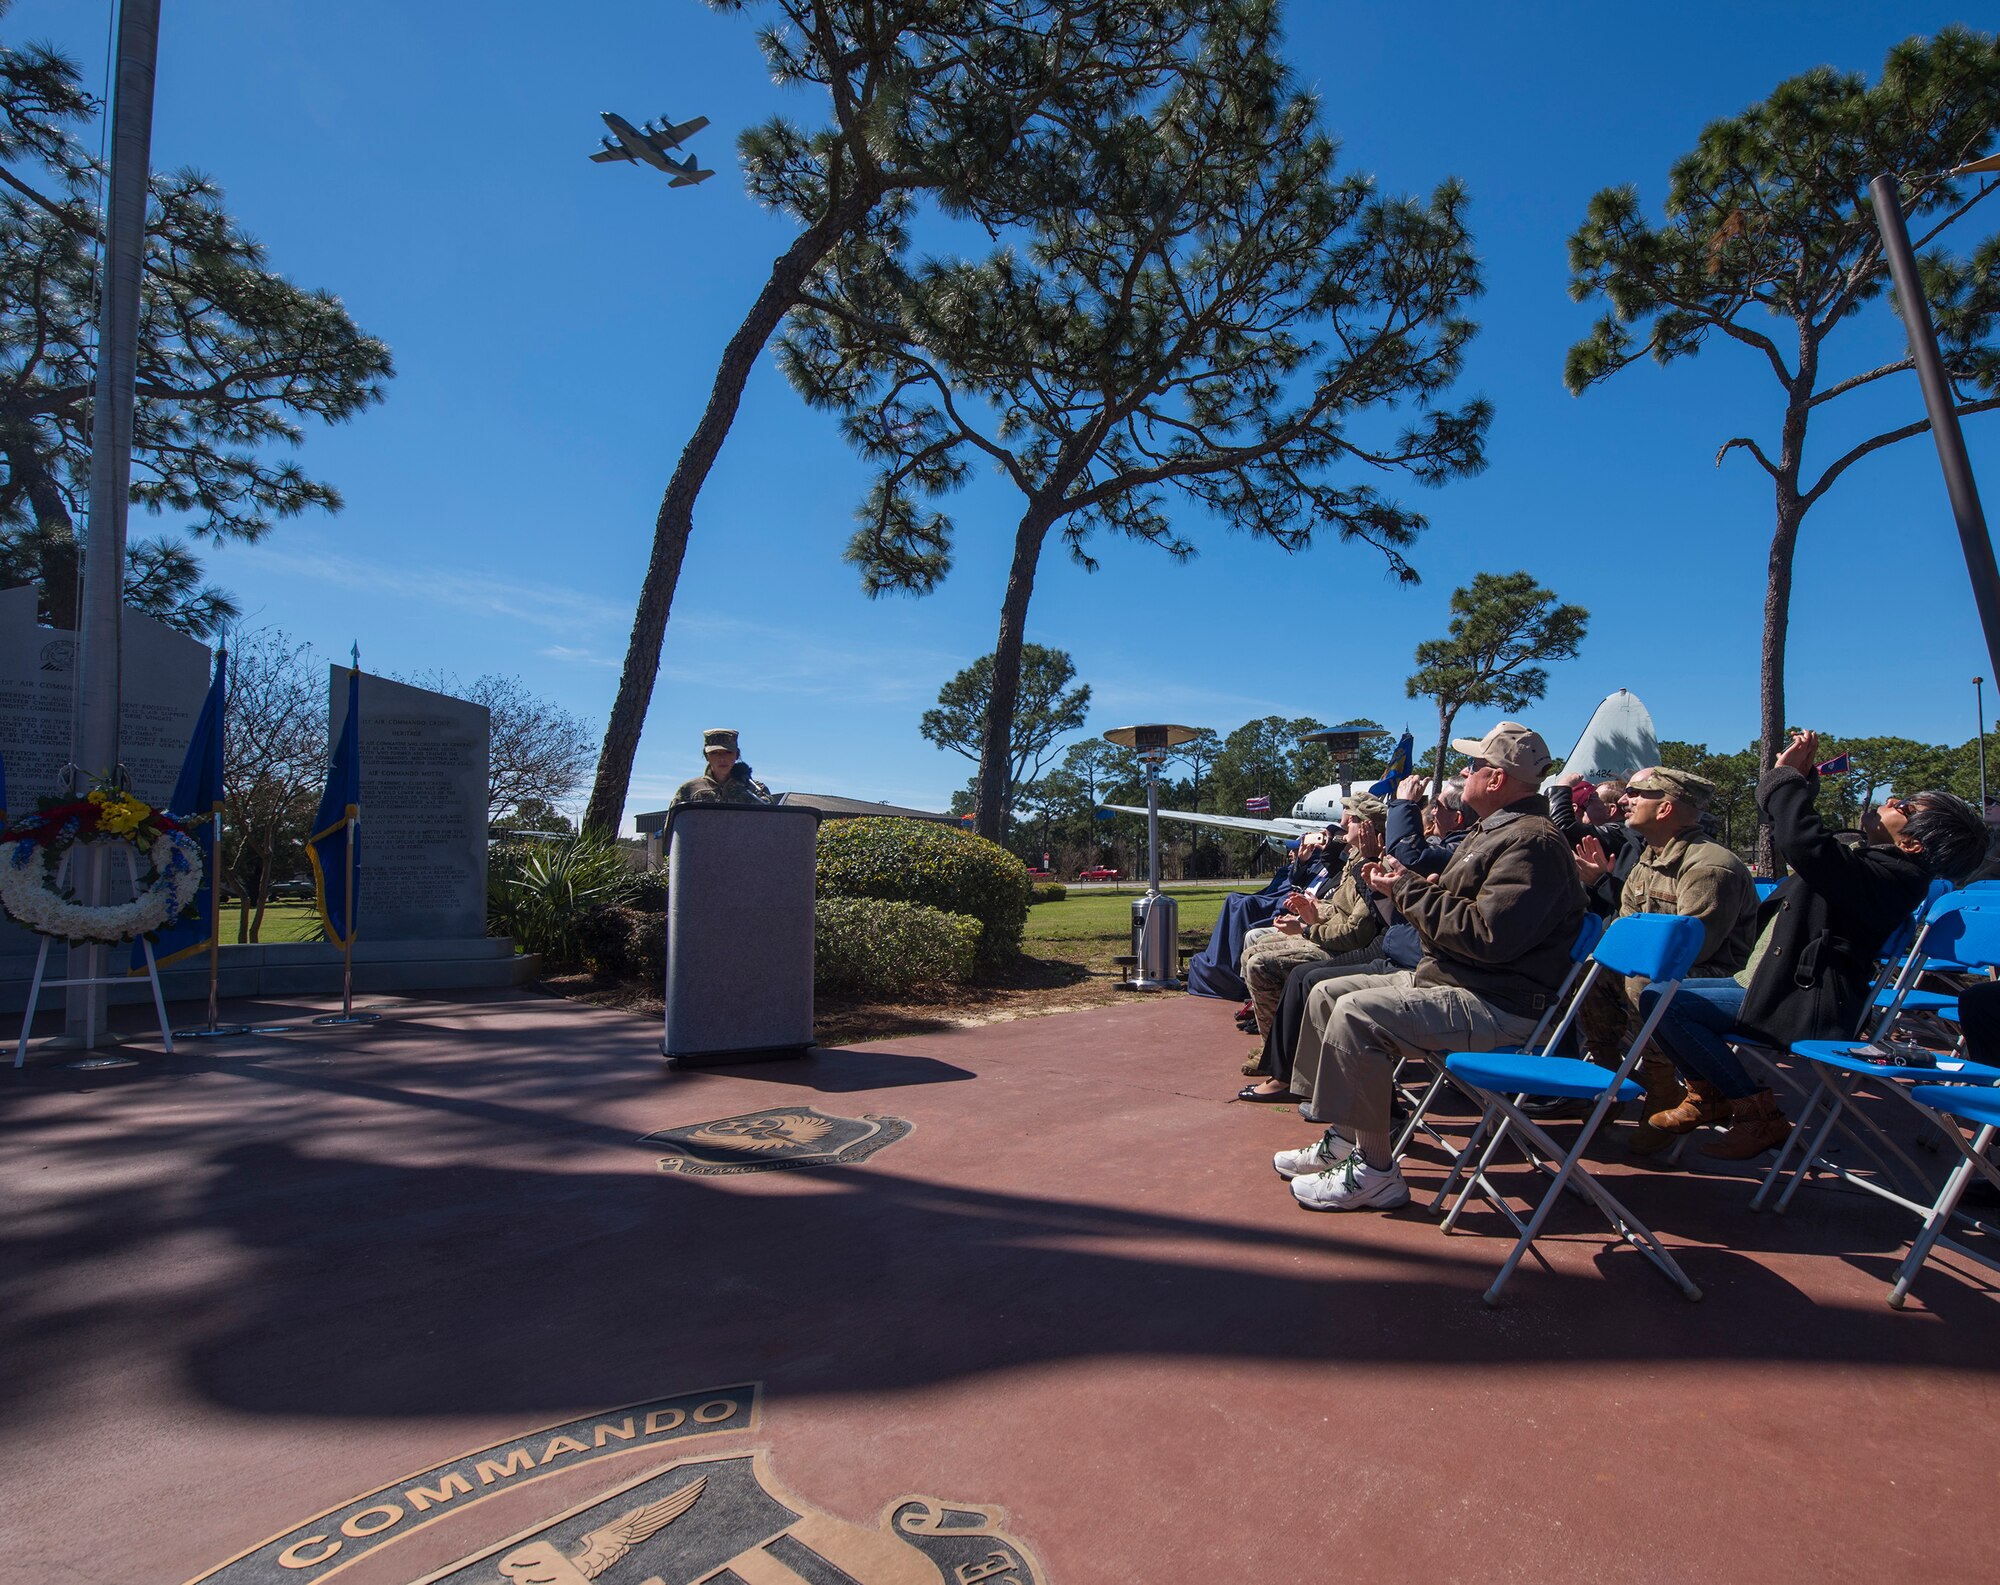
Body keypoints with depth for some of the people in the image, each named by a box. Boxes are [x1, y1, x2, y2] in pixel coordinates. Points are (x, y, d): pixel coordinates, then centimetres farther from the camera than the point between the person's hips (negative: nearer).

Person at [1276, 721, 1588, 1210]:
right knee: (1328, 994, 8)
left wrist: (1411, 891, -17)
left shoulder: (1531, 843, -18)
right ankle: (1342, 1139, 13)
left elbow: (1488, 935, -28)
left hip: (1497, 1005, -11)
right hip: (1443, 979, 11)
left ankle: (1374, 1171, -15)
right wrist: (1403, 885, 6)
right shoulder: (1491, 831, 18)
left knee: (1358, 1014, -27)